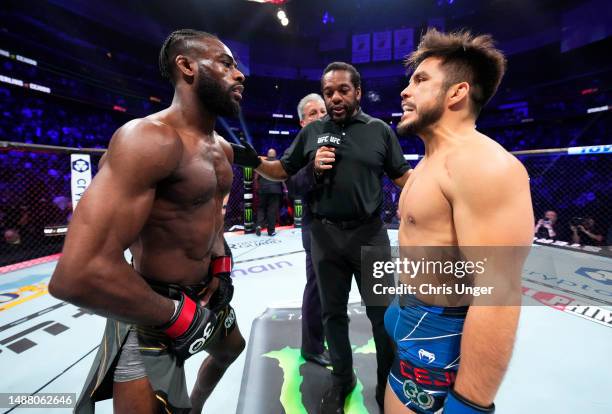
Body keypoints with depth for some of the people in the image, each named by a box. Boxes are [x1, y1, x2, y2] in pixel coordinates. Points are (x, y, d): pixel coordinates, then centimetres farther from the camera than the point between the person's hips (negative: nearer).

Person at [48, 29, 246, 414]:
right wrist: (177, 316, -22)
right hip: (152, 312, -10)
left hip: (205, 292, 10)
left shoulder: (223, 148, 3)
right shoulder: (150, 138, -27)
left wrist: (222, 266, 2)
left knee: (232, 348, 33)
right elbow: (77, 274, -36)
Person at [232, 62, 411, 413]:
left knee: (382, 313, 11)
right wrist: (255, 162, -10)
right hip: (325, 235, 2)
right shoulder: (312, 132, 6)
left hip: (370, 233, -1)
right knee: (333, 313, 15)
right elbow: (283, 171, 8)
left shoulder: (379, 130, 1)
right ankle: (342, 378, 40)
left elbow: (402, 177, 3)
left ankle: (389, 382, 37)